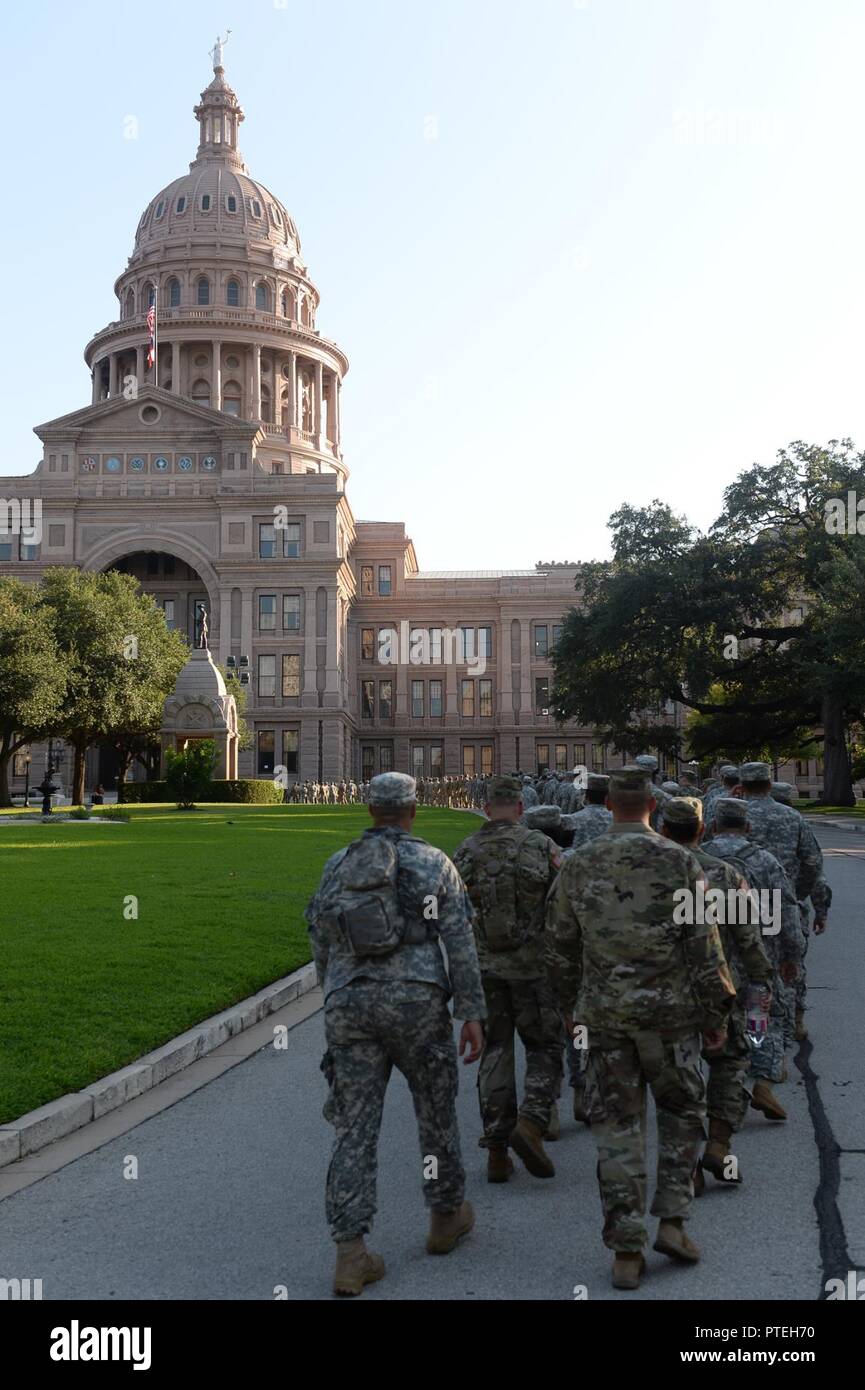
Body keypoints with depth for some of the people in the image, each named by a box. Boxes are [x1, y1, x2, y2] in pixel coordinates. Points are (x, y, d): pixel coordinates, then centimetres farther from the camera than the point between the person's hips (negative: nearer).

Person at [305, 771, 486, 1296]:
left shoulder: (337, 866, 10)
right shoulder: (433, 863, 0)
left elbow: (322, 944, 13)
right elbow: (459, 942, -5)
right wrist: (473, 1013, -2)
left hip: (350, 1008, 3)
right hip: (416, 1003, -2)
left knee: (355, 1129, 4)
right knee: (436, 1112, 17)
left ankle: (351, 1253, 0)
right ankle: (447, 1216, 34)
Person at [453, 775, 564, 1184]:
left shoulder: (465, 852, -1)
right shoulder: (540, 845, -6)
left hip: (484, 967, 2)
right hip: (533, 965, -2)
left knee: (494, 1054, 10)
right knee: (544, 1048, 11)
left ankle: (497, 1152, 10)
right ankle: (531, 1122, -11)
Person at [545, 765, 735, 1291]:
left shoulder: (577, 867, 0)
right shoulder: (680, 863, -8)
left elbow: (561, 948, 7)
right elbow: (704, 948, -7)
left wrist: (570, 1007, 20)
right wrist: (717, 1015, 2)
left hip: (604, 1015, 2)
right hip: (669, 1012, -2)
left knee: (617, 1130, 8)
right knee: (683, 1112, 19)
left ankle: (627, 1252, 12)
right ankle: (672, 1221, 14)